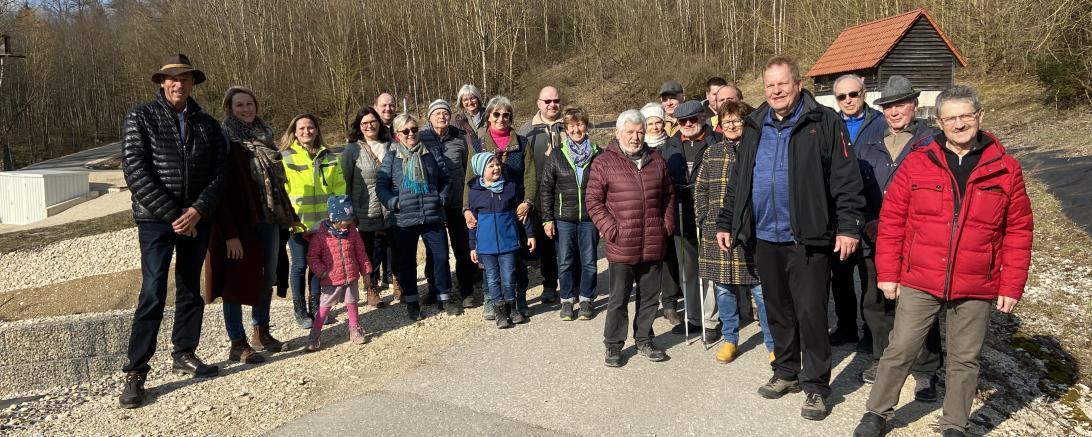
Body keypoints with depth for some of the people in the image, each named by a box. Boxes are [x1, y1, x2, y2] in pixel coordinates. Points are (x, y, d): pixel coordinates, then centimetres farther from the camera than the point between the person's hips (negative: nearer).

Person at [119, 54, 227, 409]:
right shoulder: (140, 117, -2)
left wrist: (197, 211, -11)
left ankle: (184, 353, 27)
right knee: (153, 294, -7)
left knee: (191, 290, 12)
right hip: (156, 220, -4)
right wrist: (172, 215, -15)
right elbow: (135, 171, -11)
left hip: (197, 220, 4)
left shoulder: (207, 124, 9)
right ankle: (136, 372, 2)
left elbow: (219, 173, 4)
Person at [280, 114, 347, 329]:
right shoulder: (285, 157, -3)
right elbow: (279, 190, -6)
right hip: (298, 223, -3)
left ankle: (315, 306, 27)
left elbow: (339, 188, 11)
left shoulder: (329, 157, 9)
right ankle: (300, 310, 19)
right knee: (300, 265, 5)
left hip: (324, 221, 4)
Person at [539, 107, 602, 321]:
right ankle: (567, 301, 20)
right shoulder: (556, 157, 1)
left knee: (589, 261, 7)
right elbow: (546, 189, 3)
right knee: (565, 262, 7)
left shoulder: (598, 155, 0)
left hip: (590, 218, 0)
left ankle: (586, 300, 21)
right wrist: (547, 219, -2)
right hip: (563, 219, 0)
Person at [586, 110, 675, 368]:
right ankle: (613, 346, 18)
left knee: (649, 296, 14)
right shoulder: (604, 163, -4)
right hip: (621, 247, -4)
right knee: (618, 299, 3)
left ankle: (644, 340, 30)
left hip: (653, 245, 4)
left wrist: (667, 224, 9)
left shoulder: (657, 161, 9)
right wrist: (610, 228, -11)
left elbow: (668, 194, 19)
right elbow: (593, 200, -4)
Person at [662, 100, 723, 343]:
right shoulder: (671, 145, 12)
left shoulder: (717, 141, -4)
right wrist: (668, 212, 5)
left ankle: (710, 321, 10)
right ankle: (694, 317, 26)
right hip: (681, 216, 5)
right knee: (686, 271, 13)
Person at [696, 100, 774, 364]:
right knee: (723, 287, 12)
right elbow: (700, 188, 17)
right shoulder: (713, 152, 11)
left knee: (761, 288, 0)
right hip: (717, 232, 4)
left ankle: (773, 344, 13)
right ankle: (730, 339, 27)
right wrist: (704, 218, 8)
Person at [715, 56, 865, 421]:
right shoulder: (755, 127, 11)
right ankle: (786, 373, 31)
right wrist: (726, 222, 13)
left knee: (811, 313, 1)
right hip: (765, 237, 5)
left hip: (807, 238, -5)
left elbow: (845, 179, -8)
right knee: (778, 310, 16)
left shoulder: (824, 123, -4)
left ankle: (816, 386, 15)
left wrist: (848, 226, -14)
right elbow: (737, 181, 15)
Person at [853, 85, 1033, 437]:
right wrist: (888, 273, -2)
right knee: (900, 350, 6)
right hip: (919, 283, -1)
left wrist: (1011, 286, 0)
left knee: (964, 359, 13)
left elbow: (1019, 232, 3)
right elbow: (891, 220, 0)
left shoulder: (1005, 170, 1)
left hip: (975, 289, 1)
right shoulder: (916, 163, -2)